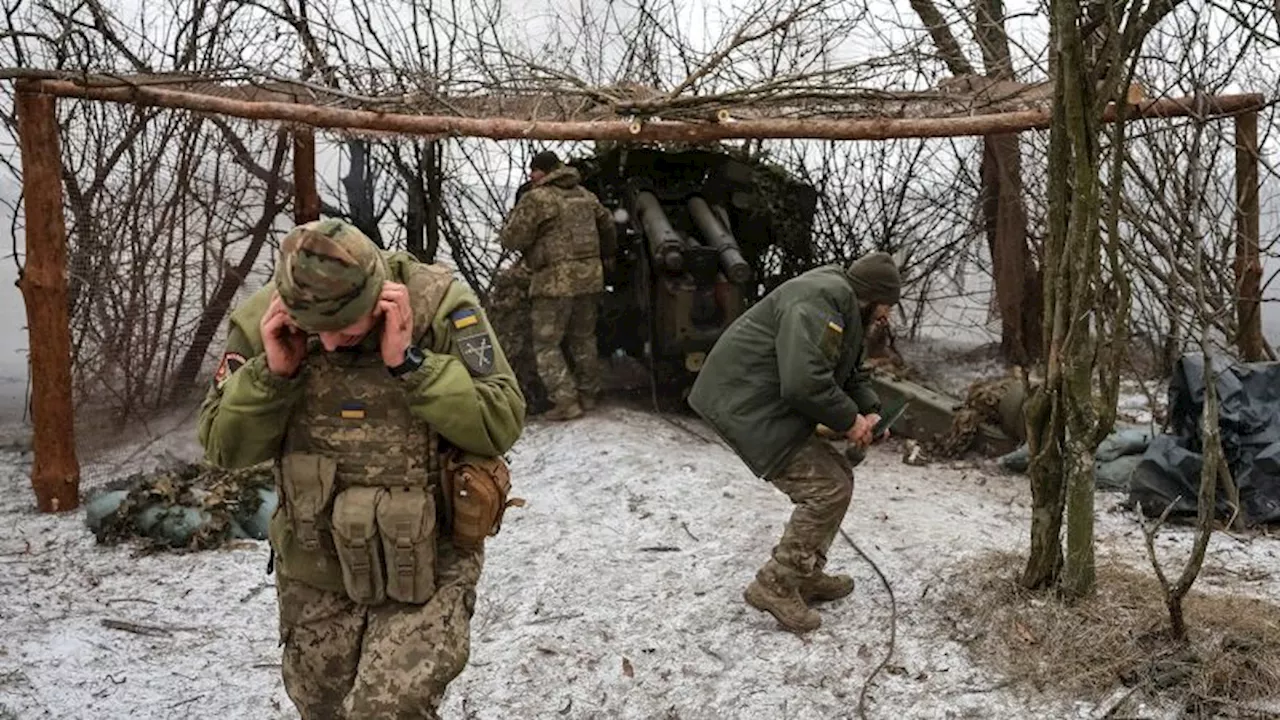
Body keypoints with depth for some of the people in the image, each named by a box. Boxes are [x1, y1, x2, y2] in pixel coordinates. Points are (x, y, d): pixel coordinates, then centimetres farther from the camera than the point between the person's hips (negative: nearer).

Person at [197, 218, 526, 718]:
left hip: (426, 563, -3)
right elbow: (224, 448, -3)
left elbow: (502, 425, -20)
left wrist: (408, 362, -28)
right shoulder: (263, 323, -9)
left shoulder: (439, 305, -17)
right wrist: (272, 373, -20)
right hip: (315, 571, 4)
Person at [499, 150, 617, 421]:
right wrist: (607, 257, 42)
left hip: (556, 280, -7)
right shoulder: (585, 195, 13)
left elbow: (512, 239, -11)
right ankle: (588, 395, 27)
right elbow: (608, 226, 26)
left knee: (546, 345, 1)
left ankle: (566, 402, -5)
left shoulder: (536, 199, -10)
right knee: (584, 339, 20)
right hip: (590, 276, 7)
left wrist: (510, 224, 12)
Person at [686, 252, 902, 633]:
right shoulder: (819, 301, -21)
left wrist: (868, 411, 6)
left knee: (837, 477, 14)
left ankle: (806, 576, 25)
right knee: (828, 490, -10)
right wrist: (848, 420, -17)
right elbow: (804, 382, -32)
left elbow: (852, 371, 26)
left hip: (768, 407, 11)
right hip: (749, 408, -11)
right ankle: (775, 586, 1)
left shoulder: (844, 305, 16)